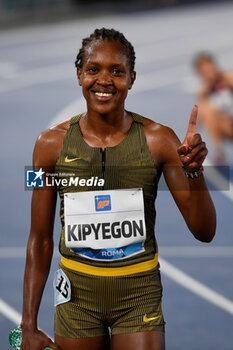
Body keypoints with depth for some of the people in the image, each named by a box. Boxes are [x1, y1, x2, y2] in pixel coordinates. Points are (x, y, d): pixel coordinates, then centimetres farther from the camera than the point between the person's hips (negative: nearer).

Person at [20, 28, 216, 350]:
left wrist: (194, 172, -23)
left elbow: (204, 232, -5)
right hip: (78, 293, 1)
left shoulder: (158, 140, -7)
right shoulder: (53, 143, -4)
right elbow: (40, 238, 3)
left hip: (140, 291, -1)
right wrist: (29, 324, 1)